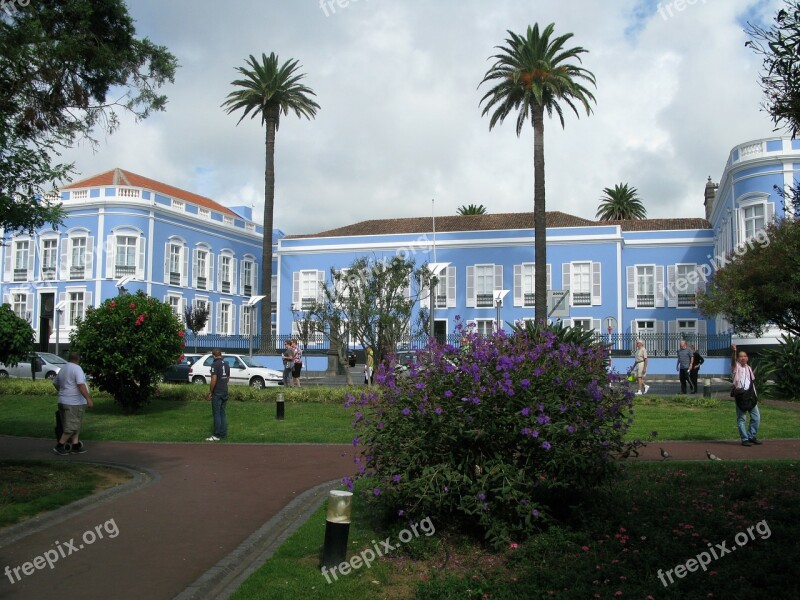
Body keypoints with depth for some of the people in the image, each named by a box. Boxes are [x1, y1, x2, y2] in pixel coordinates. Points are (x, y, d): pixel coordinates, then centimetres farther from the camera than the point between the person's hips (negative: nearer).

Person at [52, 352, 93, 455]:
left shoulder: (63, 369, 15)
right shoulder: (77, 368, -12)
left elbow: (55, 383, 29)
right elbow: (81, 385, -23)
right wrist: (88, 398, -25)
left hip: (63, 401, 9)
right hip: (74, 403, -9)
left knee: (75, 425, 14)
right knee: (71, 427, -4)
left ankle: (75, 445, 14)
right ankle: (59, 446, -2)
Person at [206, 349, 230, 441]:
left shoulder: (215, 364, -15)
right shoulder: (226, 364, 10)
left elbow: (214, 380, -19)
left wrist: (210, 392, -10)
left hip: (217, 393, -8)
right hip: (225, 392, 8)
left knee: (216, 414, -3)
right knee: (222, 413, 12)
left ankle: (217, 435, -2)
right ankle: (223, 433, 14)